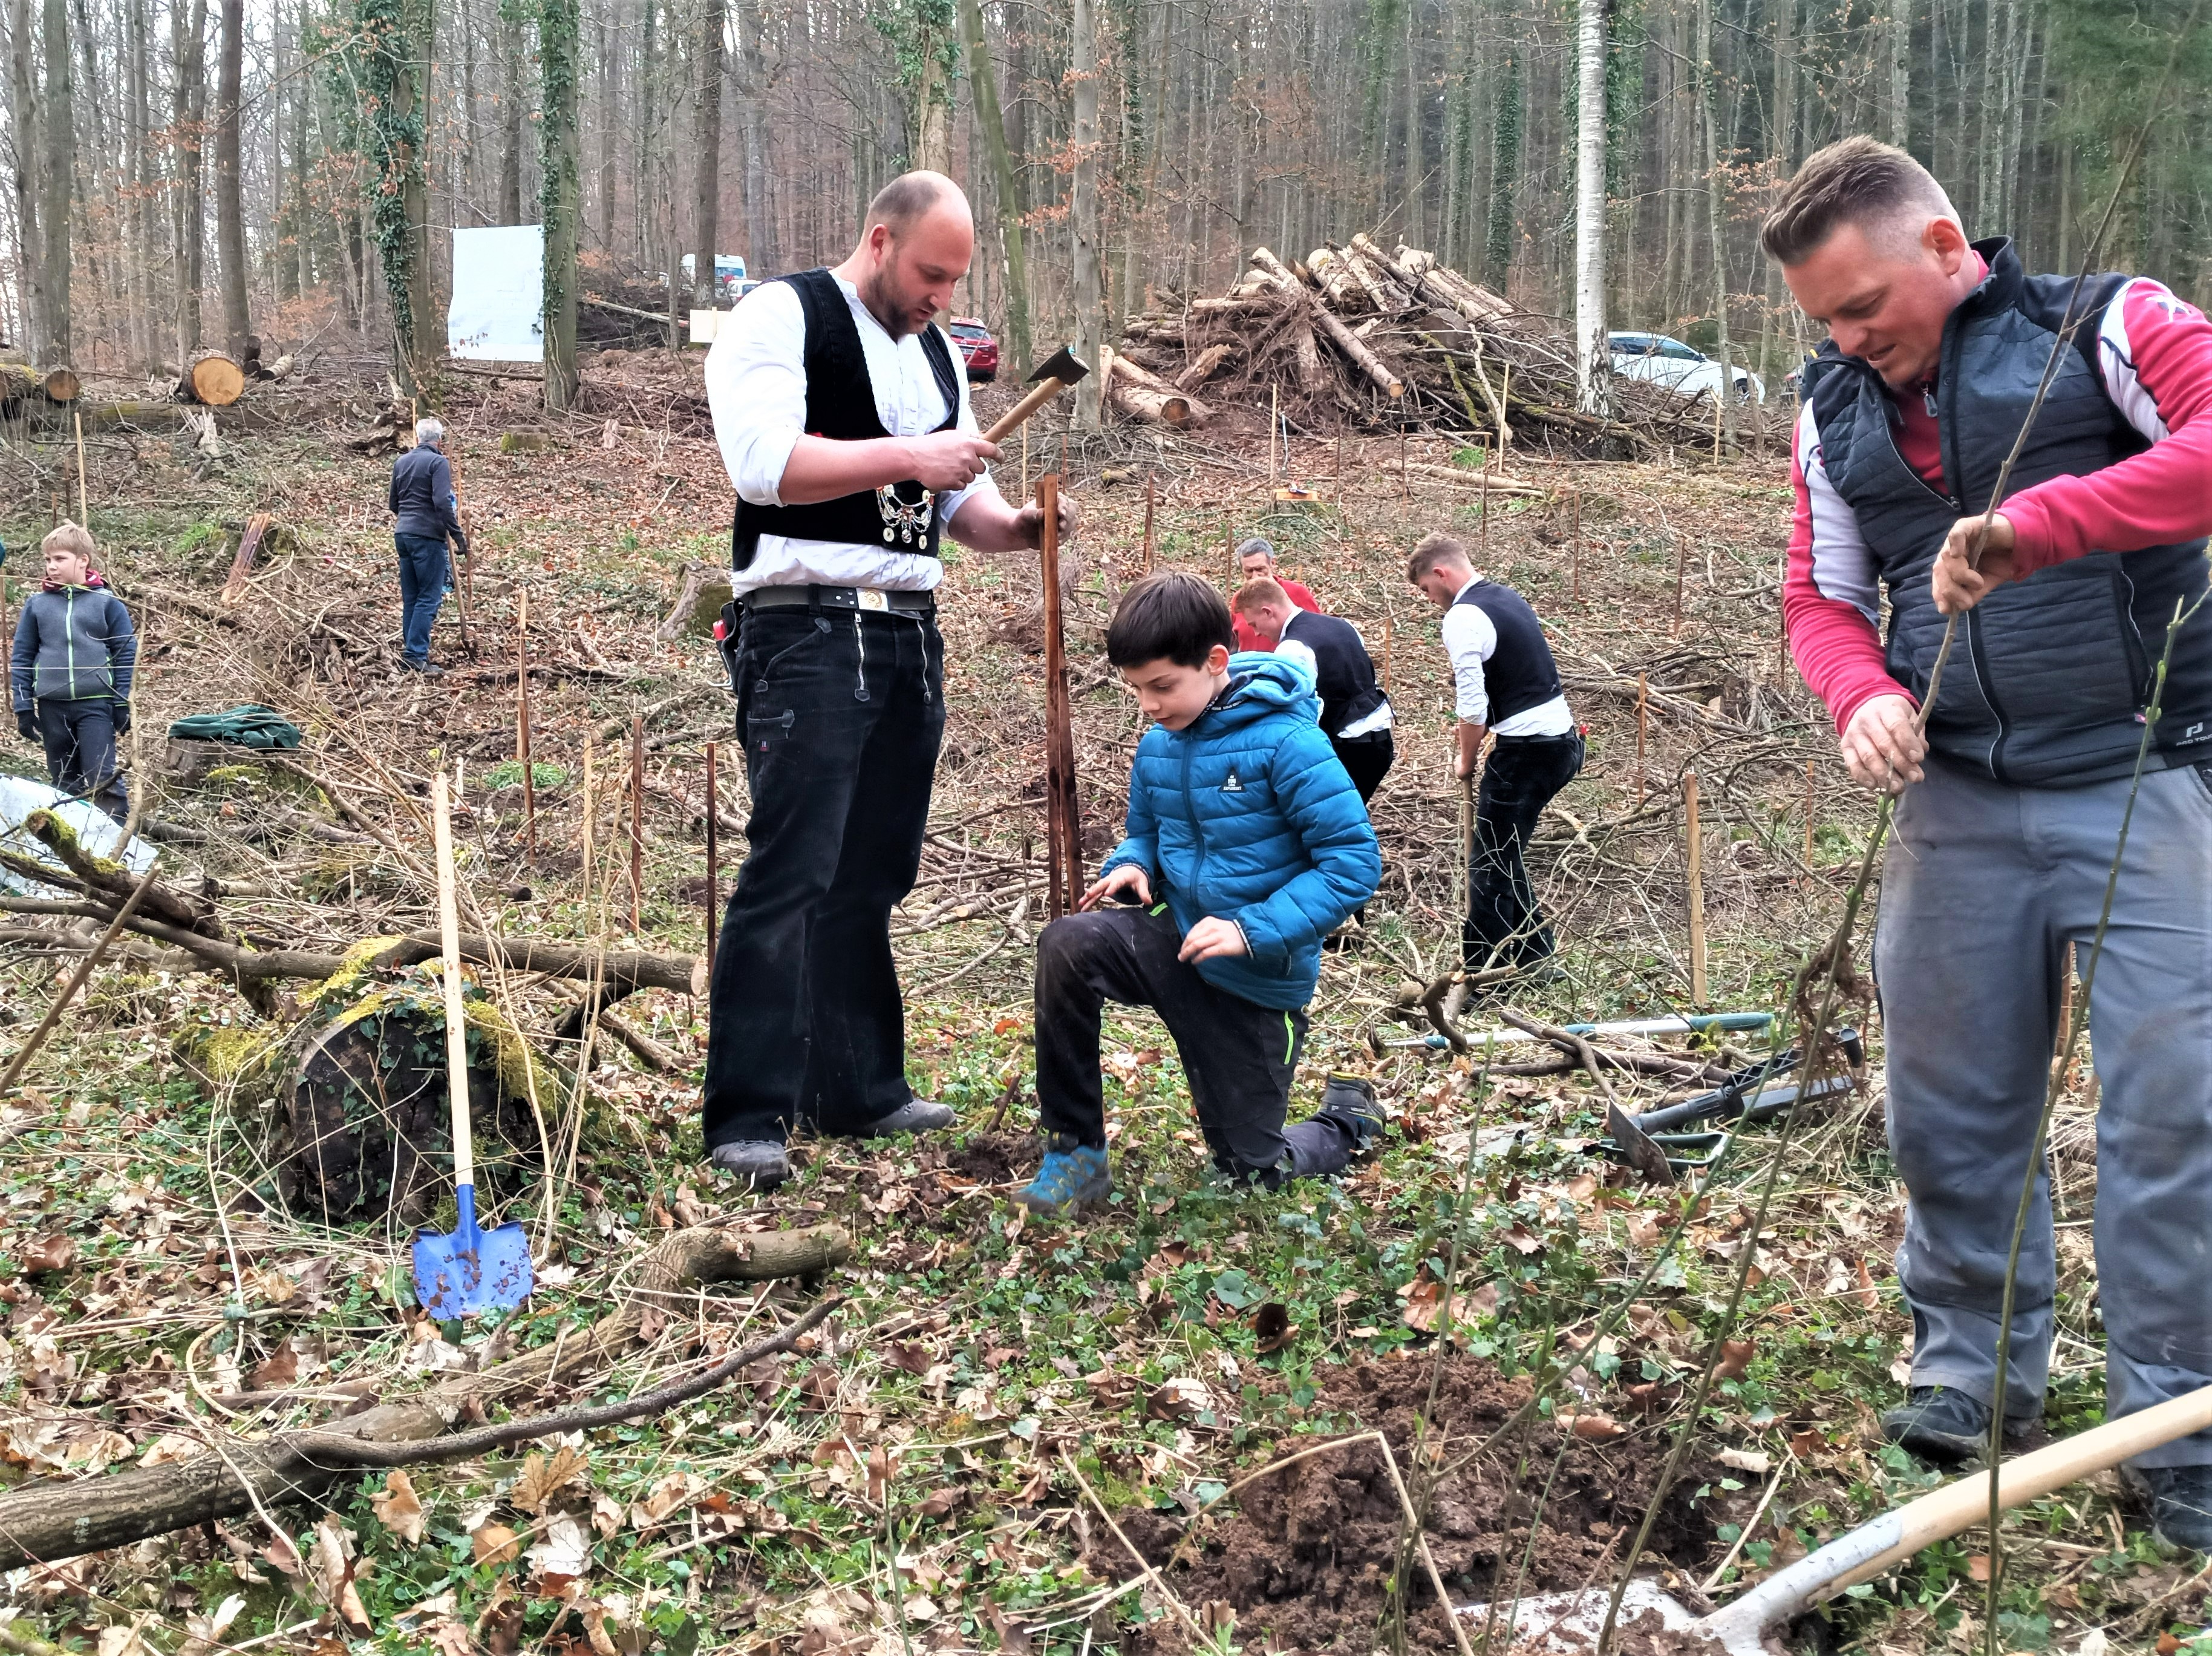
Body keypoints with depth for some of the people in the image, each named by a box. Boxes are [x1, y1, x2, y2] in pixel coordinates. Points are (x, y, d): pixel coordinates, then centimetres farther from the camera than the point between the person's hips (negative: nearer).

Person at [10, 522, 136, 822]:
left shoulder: (107, 602, -1)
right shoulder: (37, 604, 5)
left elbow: (126, 656, 1)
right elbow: (21, 657, 9)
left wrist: (123, 704, -3)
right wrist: (23, 707, 4)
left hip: (96, 704, -3)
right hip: (52, 707, 3)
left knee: (102, 778, -8)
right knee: (65, 781, 11)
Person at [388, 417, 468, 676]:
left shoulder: (401, 462, 14)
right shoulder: (439, 462, -8)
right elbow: (443, 503, -19)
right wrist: (458, 536, -16)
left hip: (403, 535, 7)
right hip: (428, 537, -7)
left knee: (410, 599, 11)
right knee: (429, 598, -5)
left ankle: (410, 656, 13)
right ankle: (416, 656, -10)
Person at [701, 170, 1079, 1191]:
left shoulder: (936, 353, 21)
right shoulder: (782, 318, -3)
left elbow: (959, 501, 24)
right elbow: (764, 462, -18)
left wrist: (1012, 526, 2)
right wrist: (908, 456, -19)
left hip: (909, 637, 8)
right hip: (806, 632, -7)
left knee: (872, 877, 11)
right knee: (789, 875, -11)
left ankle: (860, 1090, 20)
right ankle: (748, 1117, -9)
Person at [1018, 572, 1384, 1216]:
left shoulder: (1285, 742, -22)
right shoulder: (1157, 746, -3)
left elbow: (1355, 861, -23)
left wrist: (1253, 930, -30)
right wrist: (1132, 865, -9)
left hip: (1258, 980, -5)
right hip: (1177, 940, 5)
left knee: (1252, 1169, 5)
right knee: (1066, 945, -27)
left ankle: (1349, 1118, 40)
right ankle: (1074, 1154, -14)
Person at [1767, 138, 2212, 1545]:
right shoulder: (1836, 414, 11)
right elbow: (1822, 598, 15)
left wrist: (2037, 520, -31)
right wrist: (1862, 694, -7)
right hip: (1957, 806, 5)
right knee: (1949, 1103, 9)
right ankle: (1974, 1368, 26)